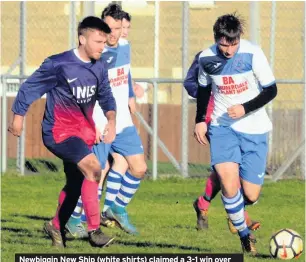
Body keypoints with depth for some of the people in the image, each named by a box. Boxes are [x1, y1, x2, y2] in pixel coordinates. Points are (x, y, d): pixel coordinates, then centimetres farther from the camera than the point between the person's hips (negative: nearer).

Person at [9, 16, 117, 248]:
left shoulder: (99, 68, 1)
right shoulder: (58, 65, -18)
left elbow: (106, 96, 16)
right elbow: (30, 88, -6)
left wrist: (111, 120, -2)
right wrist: (18, 117, 1)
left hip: (84, 131, 7)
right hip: (58, 131, -7)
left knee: (75, 183, 16)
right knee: (92, 167, -26)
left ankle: (57, 226, 39)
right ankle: (94, 229, -22)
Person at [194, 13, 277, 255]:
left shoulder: (253, 54, -14)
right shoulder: (206, 58, -5)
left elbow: (271, 90, -9)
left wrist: (245, 108, -21)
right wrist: (200, 120, 8)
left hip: (253, 129, -1)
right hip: (222, 126, 1)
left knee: (250, 195, -4)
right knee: (228, 179, -23)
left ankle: (238, 209, 34)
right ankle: (244, 234, -3)